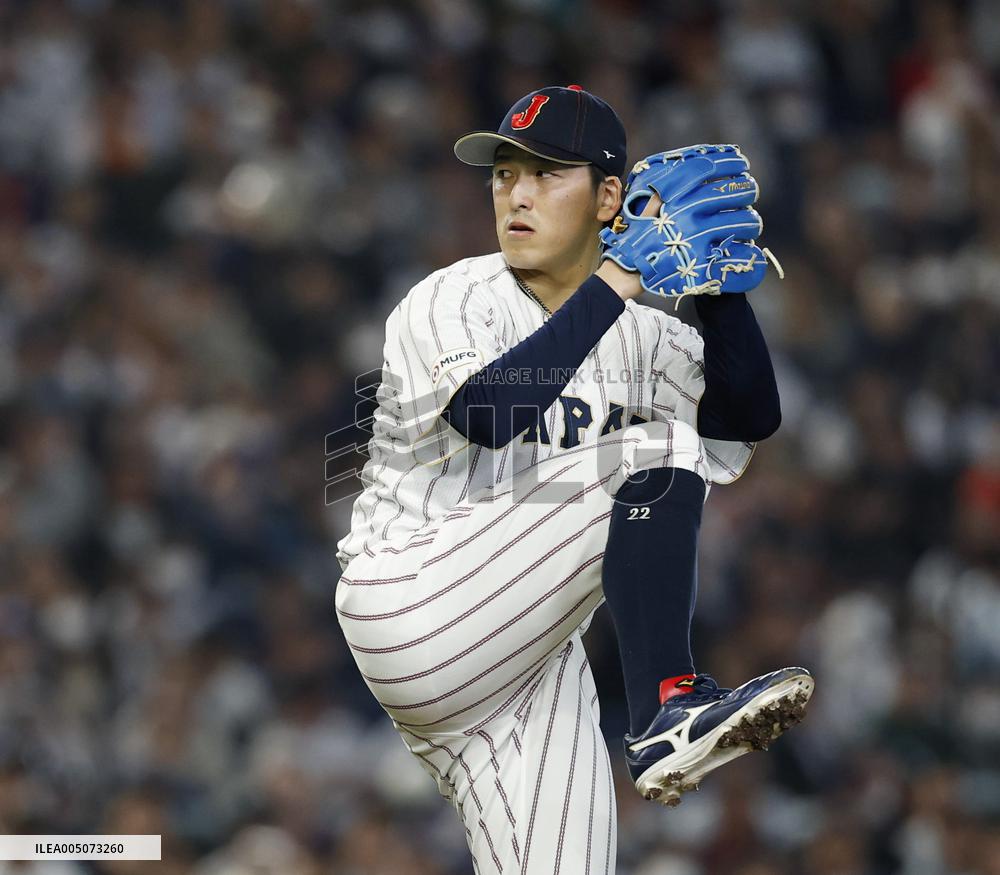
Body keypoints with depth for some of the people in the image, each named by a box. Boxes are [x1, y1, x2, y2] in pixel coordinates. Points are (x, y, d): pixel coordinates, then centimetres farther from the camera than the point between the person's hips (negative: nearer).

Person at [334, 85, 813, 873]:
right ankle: (669, 714, -27)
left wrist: (718, 288, -11)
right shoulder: (452, 300, -6)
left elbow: (750, 417, 1)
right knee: (655, 450, -21)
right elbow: (487, 414, -27)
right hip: (413, 605, -7)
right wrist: (617, 281, -25)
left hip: (531, 651, 7)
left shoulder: (638, 335, 12)